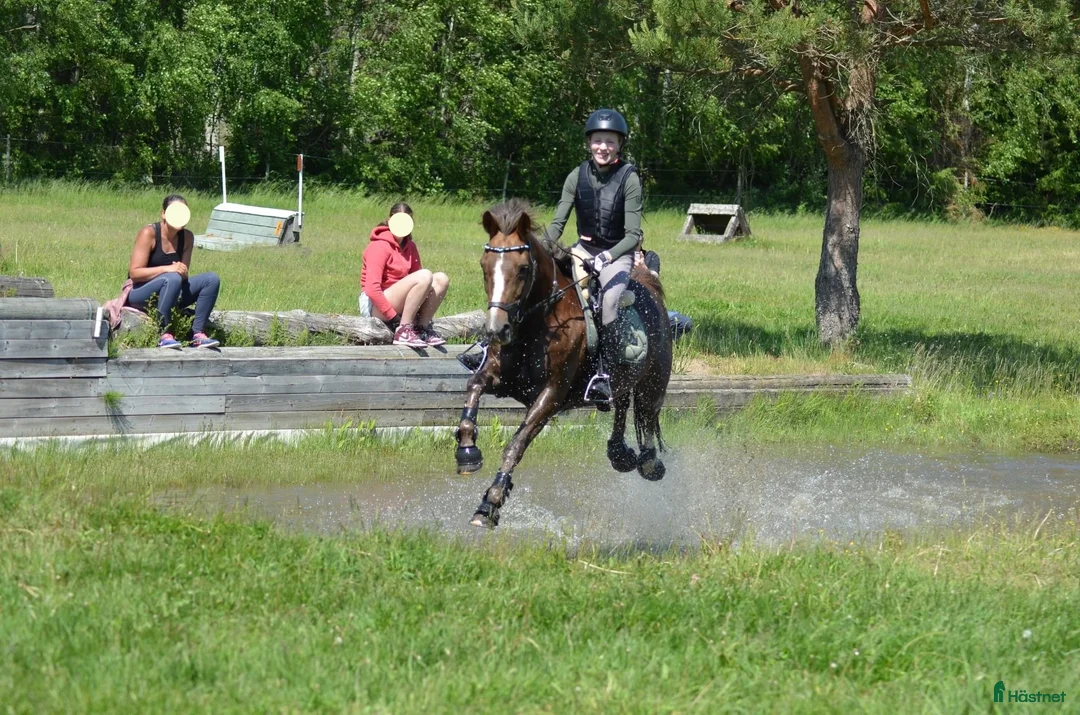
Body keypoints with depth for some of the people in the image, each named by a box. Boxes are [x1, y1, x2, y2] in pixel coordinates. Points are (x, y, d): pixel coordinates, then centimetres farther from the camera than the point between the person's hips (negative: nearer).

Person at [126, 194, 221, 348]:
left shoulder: (187, 237, 3)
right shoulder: (149, 233, -15)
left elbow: (184, 274, 6)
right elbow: (134, 273, -20)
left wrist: (183, 274, -20)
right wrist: (167, 269, -30)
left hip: (166, 294, 6)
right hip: (138, 293, -6)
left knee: (212, 279, -12)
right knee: (173, 279, -37)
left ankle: (197, 333, -19)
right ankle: (164, 335, -34)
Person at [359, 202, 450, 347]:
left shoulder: (409, 246, 12)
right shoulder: (380, 246, -13)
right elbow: (372, 289, -21)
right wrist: (393, 317, -20)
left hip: (398, 305, 8)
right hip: (375, 307, -8)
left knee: (441, 279, -4)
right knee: (424, 276, -26)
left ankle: (422, 328, -8)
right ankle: (403, 331, -27)